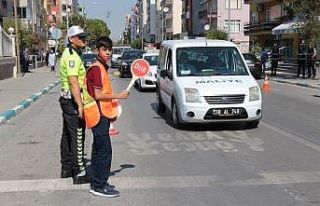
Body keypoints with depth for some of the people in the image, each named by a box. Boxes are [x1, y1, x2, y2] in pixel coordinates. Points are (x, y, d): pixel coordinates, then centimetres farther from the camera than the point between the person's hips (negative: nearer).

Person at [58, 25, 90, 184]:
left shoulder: (71, 54, 16)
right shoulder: (72, 56, -17)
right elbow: (74, 83, -26)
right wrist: (80, 105, -29)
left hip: (66, 98, 11)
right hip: (72, 100, -11)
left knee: (67, 135, 16)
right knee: (77, 136, -6)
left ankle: (66, 168, 27)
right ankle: (79, 173, -2)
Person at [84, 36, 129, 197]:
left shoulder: (102, 67, 15)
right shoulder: (96, 68, -15)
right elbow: (98, 95, -19)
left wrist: (109, 115, 21)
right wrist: (118, 96, -13)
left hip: (102, 115, 10)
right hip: (99, 115, -10)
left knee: (98, 149, 15)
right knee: (105, 150, -8)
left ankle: (97, 182, 24)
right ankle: (99, 186, -2)